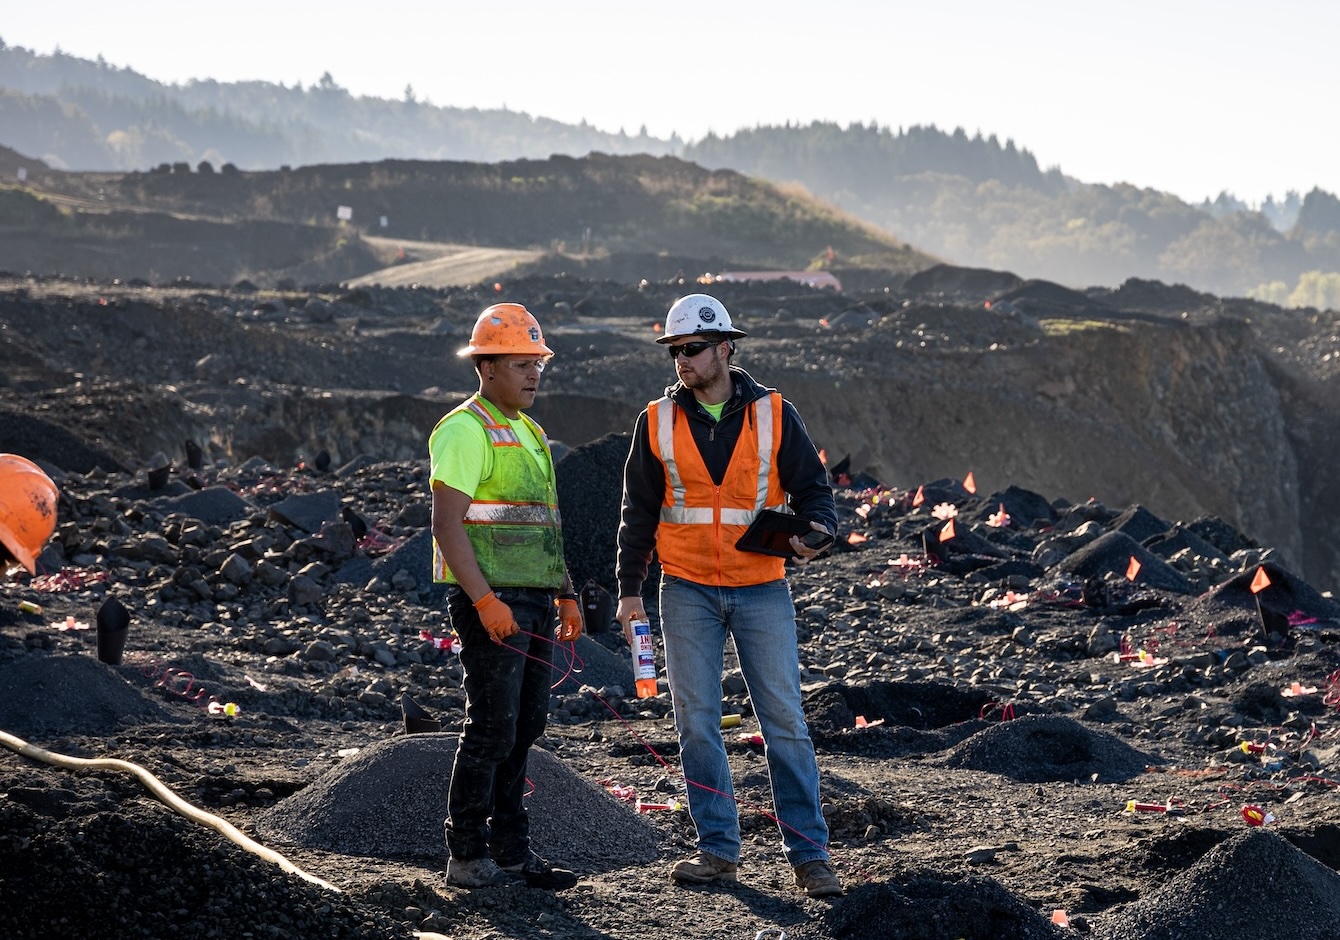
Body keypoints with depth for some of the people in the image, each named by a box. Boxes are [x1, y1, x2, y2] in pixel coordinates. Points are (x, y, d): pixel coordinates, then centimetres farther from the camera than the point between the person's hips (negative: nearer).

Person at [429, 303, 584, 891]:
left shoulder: (529, 433, 19)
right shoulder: (466, 430, -11)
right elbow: (447, 523, -18)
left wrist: (565, 595, 17)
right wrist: (485, 601, -23)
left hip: (531, 602, 9)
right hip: (491, 602, -9)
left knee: (524, 727, 10)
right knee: (492, 728, -7)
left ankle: (510, 850, 17)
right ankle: (466, 857, 1)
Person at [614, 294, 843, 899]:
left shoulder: (773, 415, 1)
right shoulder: (658, 421, 4)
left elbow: (812, 488, 5)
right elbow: (639, 510, 10)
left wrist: (814, 531, -17)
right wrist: (629, 588, 6)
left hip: (762, 592, -1)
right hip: (688, 593, 2)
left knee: (784, 720, -3)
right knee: (697, 722, 3)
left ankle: (809, 854, 1)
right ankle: (718, 850, 12)